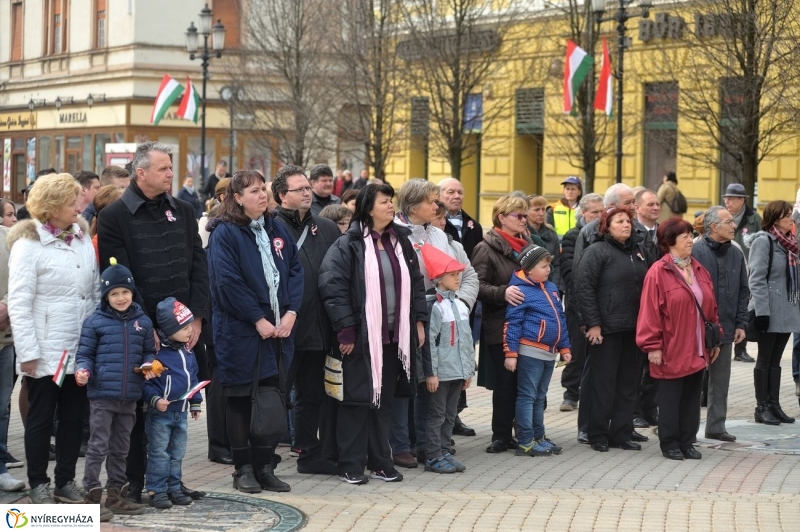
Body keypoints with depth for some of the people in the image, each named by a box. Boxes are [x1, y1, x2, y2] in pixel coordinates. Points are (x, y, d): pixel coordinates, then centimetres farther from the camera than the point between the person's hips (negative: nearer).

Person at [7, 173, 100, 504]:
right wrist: (28, 352, -15)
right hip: (46, 352, -5)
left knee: (74, 417, 11)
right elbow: (19, 303, -12)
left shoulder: (82, 238, 8)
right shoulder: (28, 244, -9)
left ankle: (66, 481, 22)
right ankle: (38, 484, 15)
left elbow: (96, 292, 12)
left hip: (81, 349, 5)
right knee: (41, 419, 5)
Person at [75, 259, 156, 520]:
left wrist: (149, 365, -4)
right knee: (98, 447, -2)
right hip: (102, 394, -4)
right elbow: (85, 354, 0)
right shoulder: (95, 322, -3)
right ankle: (92, 497, 4)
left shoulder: (143, 322, 8)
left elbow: (149, 351, 16)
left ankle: (116, 495, 25)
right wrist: (83, 370, -18)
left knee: (121, 448, 15)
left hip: (130, 397, 4)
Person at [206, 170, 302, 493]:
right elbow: (228, 282, -15)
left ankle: (265, 467, 16)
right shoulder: (225, 233, -8)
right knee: (240, 400, 3)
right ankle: (244, 469, 11)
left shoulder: (276, 230, 12)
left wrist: (291, 312, -6)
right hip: (240, 331, -6)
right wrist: (258, 319, -16)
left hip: (278, 328, 6)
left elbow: (295, 270, 7)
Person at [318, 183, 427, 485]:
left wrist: (419, 321, 9)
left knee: (384, 400, 12)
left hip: (394, 336, 6)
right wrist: (345, 330, -17)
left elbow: (416, 283, 17)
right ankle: (350, 465, 8)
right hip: (362, 337, -6)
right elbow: (333, 287, -14)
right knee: (357, 400, 0)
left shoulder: (400, 242, 12)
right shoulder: (348, 245, -8)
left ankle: (380, 461, 21)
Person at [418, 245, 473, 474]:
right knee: (436, 415, -2)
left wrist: (469, 369, 16)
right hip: (440, 372, -8)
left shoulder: (461, 306, 13)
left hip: (457, 371, 8)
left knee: (450, 415, 12)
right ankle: (433, 457, 4)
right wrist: (430, 372, -17)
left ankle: (444, 453, 19)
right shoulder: (434, 306, -12)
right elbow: (428, 341, -15)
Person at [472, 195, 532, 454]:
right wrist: (503, 292, -28)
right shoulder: (487, 248, -4)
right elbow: (478, 286, -13)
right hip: (500, 327, -6)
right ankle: (501, 435, 6)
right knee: (505, 382, -3)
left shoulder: (526, 245, 16)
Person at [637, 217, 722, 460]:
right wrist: (653, 346, -16)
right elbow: (650, 311, -14)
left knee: (692, 397, 11)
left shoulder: (699, 270, 9)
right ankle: (670, 443, 14)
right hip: (671, 350, -6)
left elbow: (710, 308, 13)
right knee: (670, 398, 4)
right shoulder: (658, 272, -12)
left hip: (697, 350, 6)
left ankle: (687, 442, 20)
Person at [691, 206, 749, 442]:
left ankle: (716, 426, 20)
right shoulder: (696, 251, -11)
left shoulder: (736, 254, 7)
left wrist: (741, 324, 7)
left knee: (720, 381, 11)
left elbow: (743, 291, 12)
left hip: (726, 329, 6)